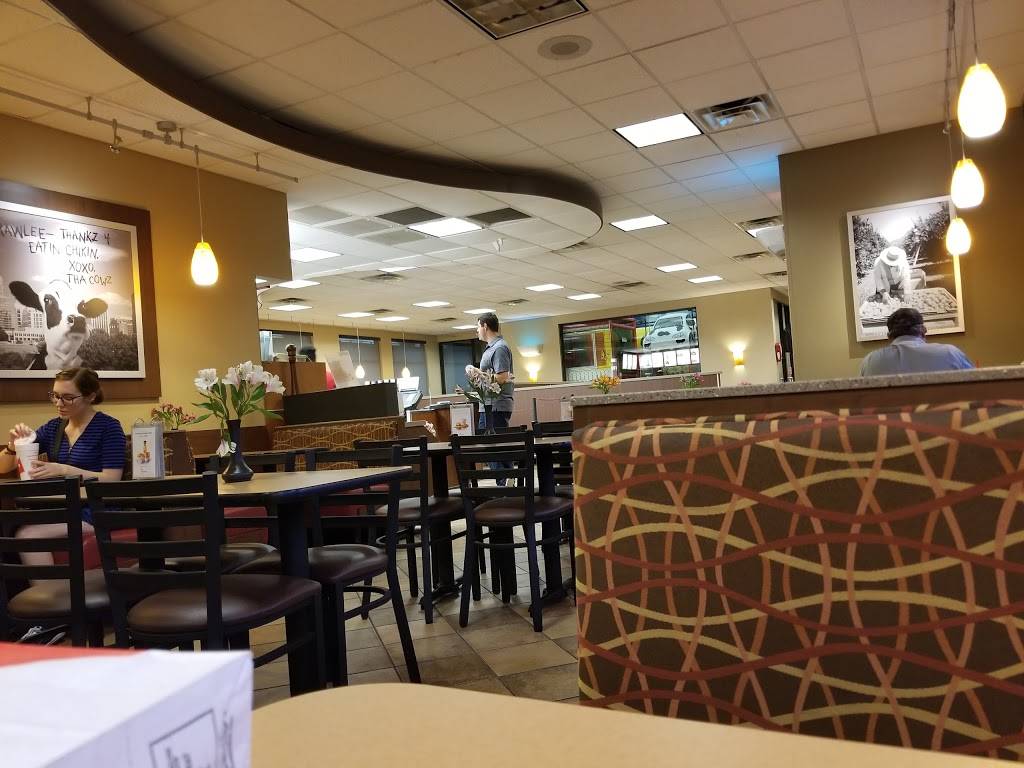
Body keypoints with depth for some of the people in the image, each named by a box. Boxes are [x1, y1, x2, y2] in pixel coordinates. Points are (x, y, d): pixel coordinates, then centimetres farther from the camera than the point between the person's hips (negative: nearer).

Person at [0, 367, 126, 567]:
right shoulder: (53, 427, 12)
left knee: (28, 535, -27)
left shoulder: (108, 427, -5)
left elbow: (112, 479, -13)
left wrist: (63, 470, -22)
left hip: (94, 510, -5)